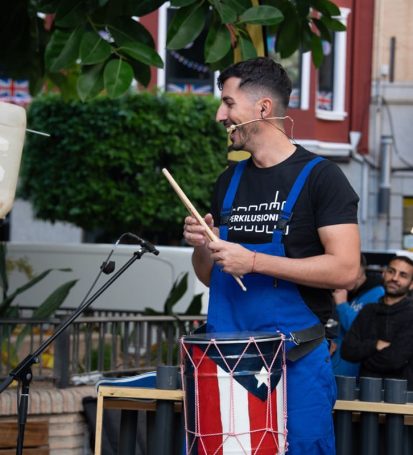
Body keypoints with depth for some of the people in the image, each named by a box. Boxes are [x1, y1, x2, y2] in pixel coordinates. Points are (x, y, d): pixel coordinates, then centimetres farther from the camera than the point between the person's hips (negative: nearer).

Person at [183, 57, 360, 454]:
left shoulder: (318, 176, -6)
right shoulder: (229, 182, 13)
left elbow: (345, 270, -16)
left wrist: (253, 262, -19)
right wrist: (201, 247, -3)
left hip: (296, 362, -6)